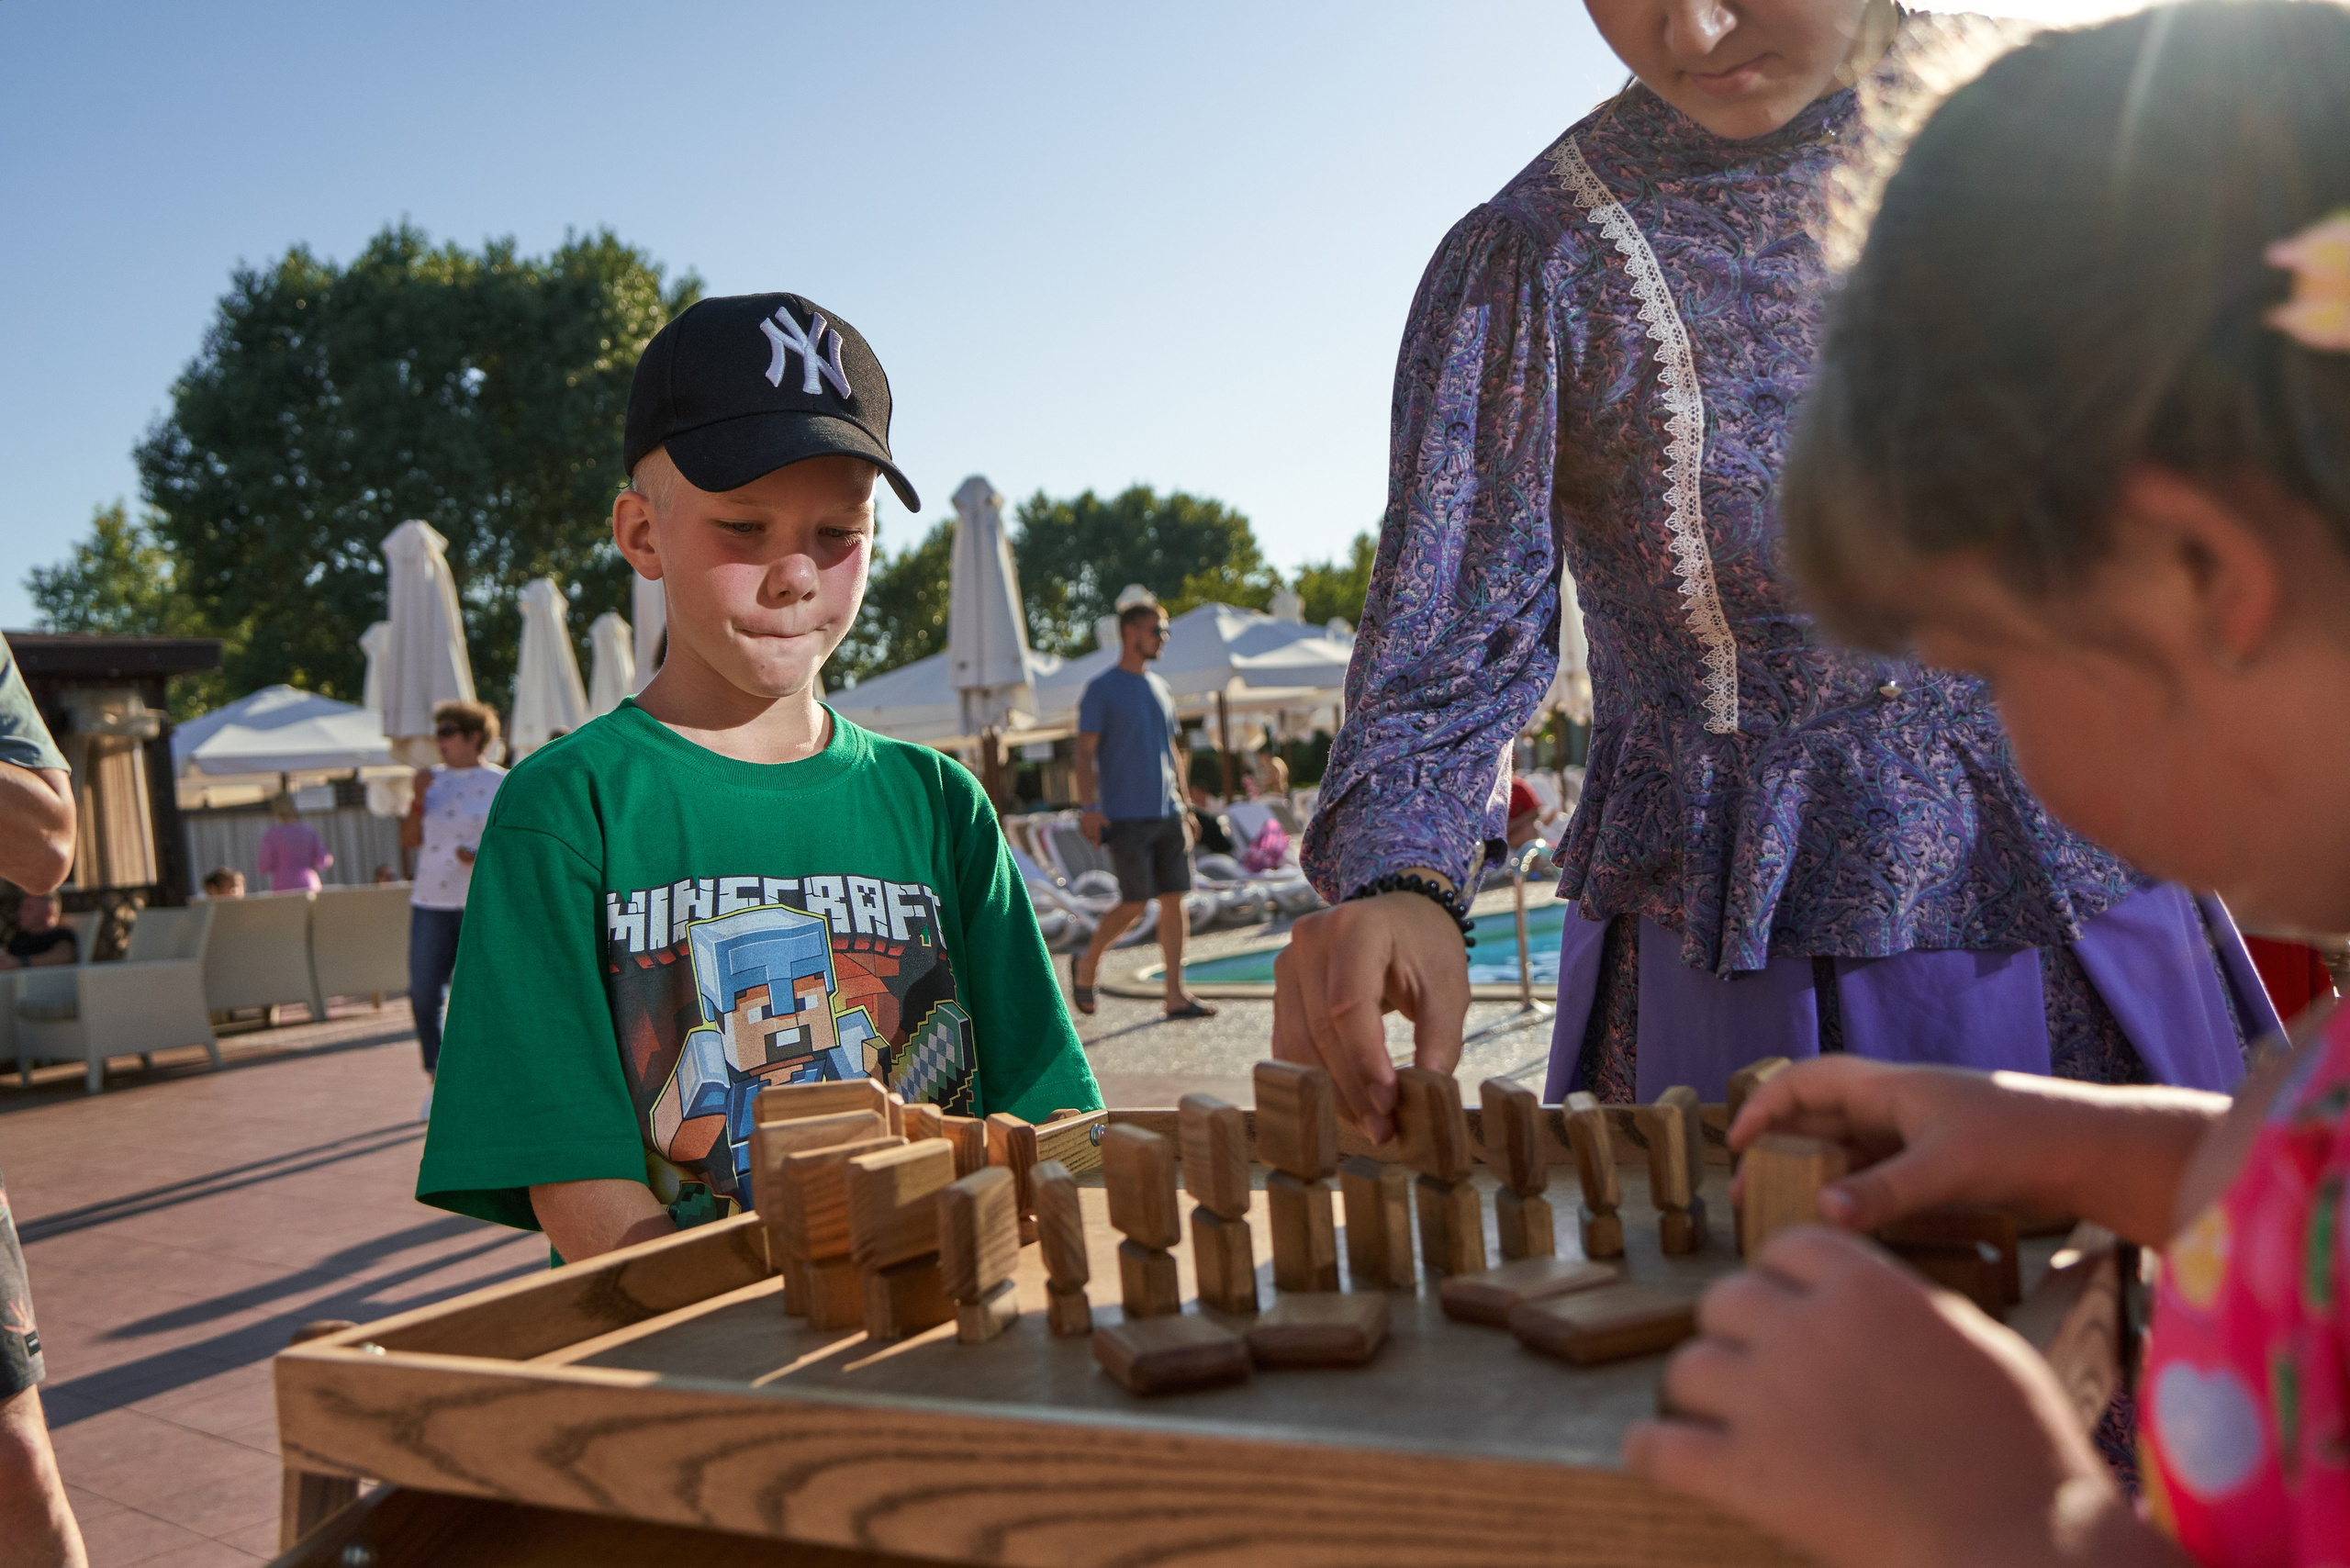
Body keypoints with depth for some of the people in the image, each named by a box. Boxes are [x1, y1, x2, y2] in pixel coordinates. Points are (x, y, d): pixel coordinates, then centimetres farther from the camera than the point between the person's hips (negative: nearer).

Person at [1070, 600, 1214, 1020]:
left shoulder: (1160, 689, 17)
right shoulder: (1100, 690, -3)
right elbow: (1085, 753, -8)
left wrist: (1184, 807, 17)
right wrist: (1088, 808, -18)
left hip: (1167, 814, 6)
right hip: (1125, 817, -6)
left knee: (1174, 899, 1)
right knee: (1135, 903, -9)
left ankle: (1176, 994, 4)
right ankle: (1087, 963, 16)